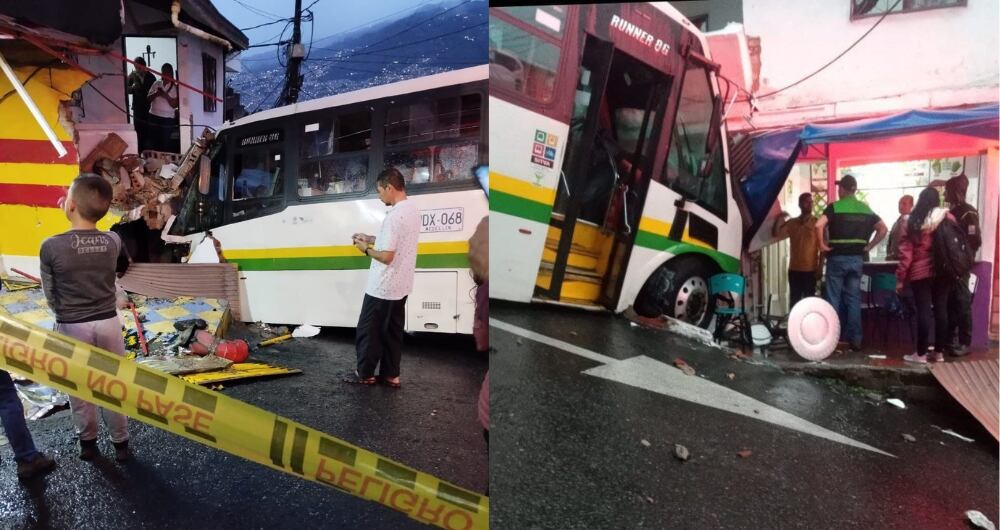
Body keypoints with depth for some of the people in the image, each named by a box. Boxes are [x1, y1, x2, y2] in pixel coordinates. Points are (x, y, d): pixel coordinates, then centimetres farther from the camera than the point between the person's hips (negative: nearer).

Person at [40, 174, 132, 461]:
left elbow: (50, 295, -5)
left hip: (72, 327, -2)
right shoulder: (114, 241, -8)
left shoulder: (51, 246, -16)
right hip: (108, 322, 2)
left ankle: (88, 442, 30)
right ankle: (120, 443, 24)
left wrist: (66, 316, 13)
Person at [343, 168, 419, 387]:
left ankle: (365, 374, 20)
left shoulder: (394, 216, -24)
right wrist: (370, 238, 13)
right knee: (392, 331, 16)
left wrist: (366, 249, -8)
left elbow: (387, 256, -25)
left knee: (368, 331, 7)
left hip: (382, 288, -9)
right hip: (400, 286, 9)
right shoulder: (412, 209, 6)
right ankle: (391, 375, 23)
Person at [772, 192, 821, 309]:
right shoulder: (791, 223, 8)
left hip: (811, 270, -3)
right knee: (794, 300, 7)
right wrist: (781, 218, -7)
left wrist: (820, 268, -8)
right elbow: (775, 233, 0)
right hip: (794, 269, 3)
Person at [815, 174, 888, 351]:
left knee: (834, 299, 4)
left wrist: (822, 244, -11)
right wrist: (869, 246, 8)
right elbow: (883, 229, 7)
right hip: (856, 258, 4)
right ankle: (855, 339, 10)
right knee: (854, 299, 8)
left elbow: (819, 225, -23)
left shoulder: (835, 207, -7)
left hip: (837, 258, -4)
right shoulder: (865, 209, 8)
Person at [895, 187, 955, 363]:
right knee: (941, 310, 9)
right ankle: (939, 352, 17)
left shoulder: (912, 222, -3)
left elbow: (906, 253, -5)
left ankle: (921, 354, 4)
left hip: (920, 272, -2)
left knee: (923, 311, -1)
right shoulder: (948, 218, -1)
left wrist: (900, 278, -2)